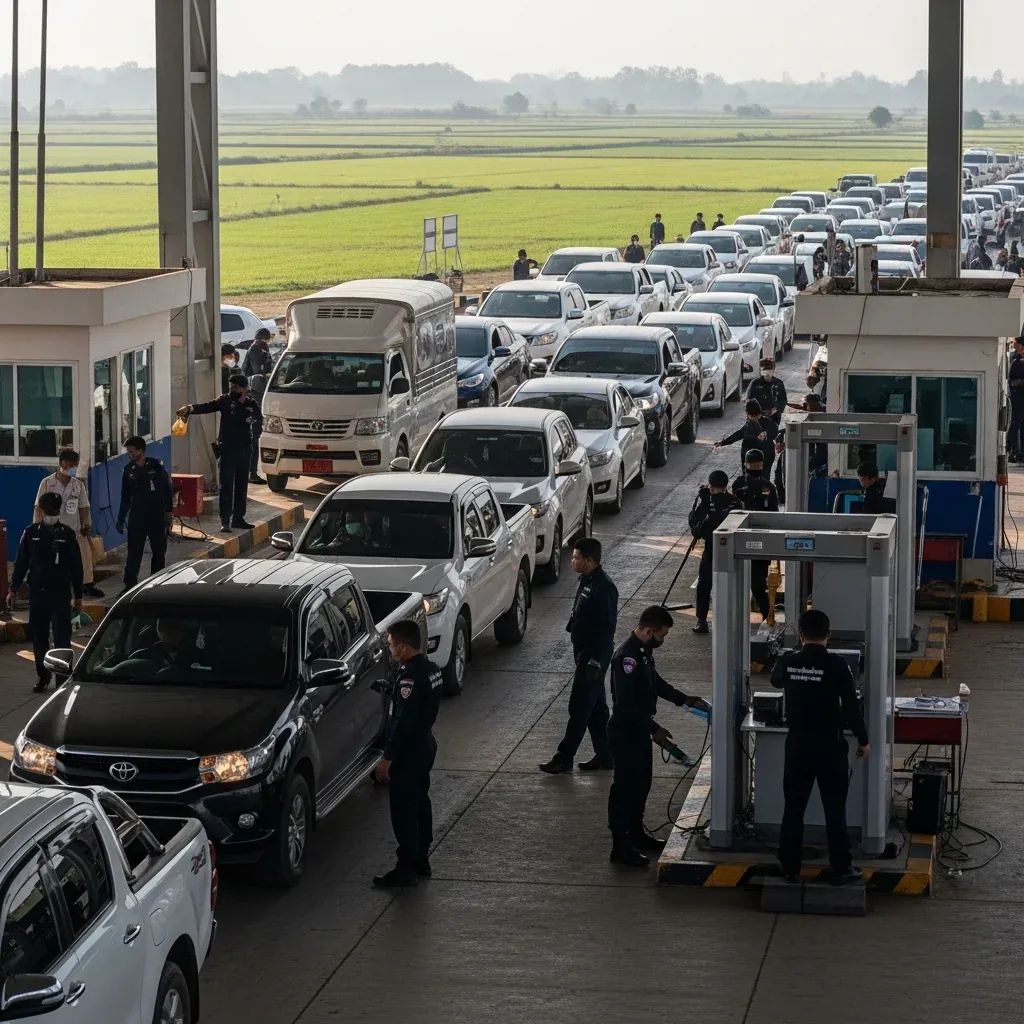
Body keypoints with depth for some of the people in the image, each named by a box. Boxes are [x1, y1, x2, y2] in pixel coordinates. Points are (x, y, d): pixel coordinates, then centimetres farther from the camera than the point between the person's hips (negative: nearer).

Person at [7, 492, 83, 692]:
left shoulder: (67, 534, 0)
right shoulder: (31, 533, 3)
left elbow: (76, 567, 4)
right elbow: (21, 563, 9)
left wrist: (78, 595, 5)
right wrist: (13, 590, 6)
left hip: (61, 594, -2)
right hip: (37, 593, 2)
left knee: (62, 637, -5)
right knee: (38, 636, 7)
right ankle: (42, 675, 20)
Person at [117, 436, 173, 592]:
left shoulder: (156, 466, -3)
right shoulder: (129, 470, 4)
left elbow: (167, 489, 0)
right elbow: (125, 497, 11)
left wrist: (167, 511, -5)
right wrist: (121, 520, 11)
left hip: (157, 516, -1)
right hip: (137, 516, 1)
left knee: (159, 551, 7)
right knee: (134, 551, -5)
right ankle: (130, 583, -4)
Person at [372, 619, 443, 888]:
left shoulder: (410, 677, -24)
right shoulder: (431, 669, 6)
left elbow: (402, 722, -25)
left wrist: (388, 758, -21)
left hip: (408, 754, -10)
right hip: (425, 746, 10)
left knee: (403, 811, -2)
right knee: (420, 803, 18)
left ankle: (406, 868, 4)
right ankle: (421, 860, 27)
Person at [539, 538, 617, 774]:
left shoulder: (603, 588, -22)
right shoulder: (586, 581, 9)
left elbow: (606, 628, -23)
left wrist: (596, 661, -24)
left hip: (593, 655, -10)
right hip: (583, 650, 10)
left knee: (580, 707, -3)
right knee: (595, 706, 15)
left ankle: (564, 758, 3)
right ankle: (605, 756, 22)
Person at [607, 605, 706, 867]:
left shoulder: (644, 651, 5)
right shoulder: (627, 657, -26)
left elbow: (655, 682, 23)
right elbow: (625, 704, -28)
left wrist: (685, 699, 17)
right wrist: (654, 729, -25)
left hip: (640, 730, 10)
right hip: (625, 732, -10)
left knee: (641, 783, 21)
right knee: (625, 786, -2)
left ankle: (636, 833, 36)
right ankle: (620, 847, 4)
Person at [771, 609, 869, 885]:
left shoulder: (787, 662, -5)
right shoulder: (837, 665, -15)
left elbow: (775, 680, 20)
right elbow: (851, 707, -11)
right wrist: (863, 741, 2)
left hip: (797, 746, 3)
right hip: (830, 747, -3)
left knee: (793, 808, 11)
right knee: (835, 810, 7)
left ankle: (790, 868, 16)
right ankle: (841, 869, 13)